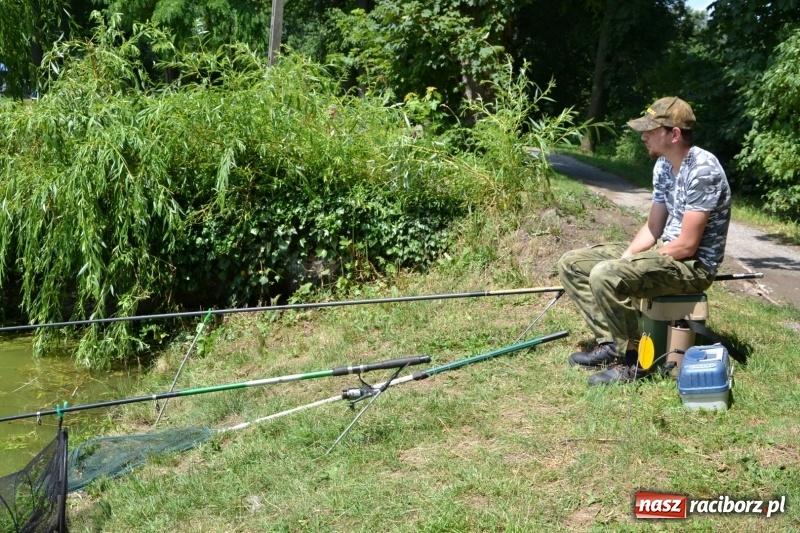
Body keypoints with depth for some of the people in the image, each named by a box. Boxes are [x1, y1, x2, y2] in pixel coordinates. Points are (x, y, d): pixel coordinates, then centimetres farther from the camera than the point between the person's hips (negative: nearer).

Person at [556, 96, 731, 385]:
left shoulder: (703, 170, -21)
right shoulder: (663, 165, 6)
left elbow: (687, 245, -23)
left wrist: (625, 265, -14)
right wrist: (624, 257, -5)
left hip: (694, 265, -9)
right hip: (664, 251, 9)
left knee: (605, 276, -33)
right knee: (572, 263, 3)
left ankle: (631, 358, -13)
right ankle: (610, 343, 3)